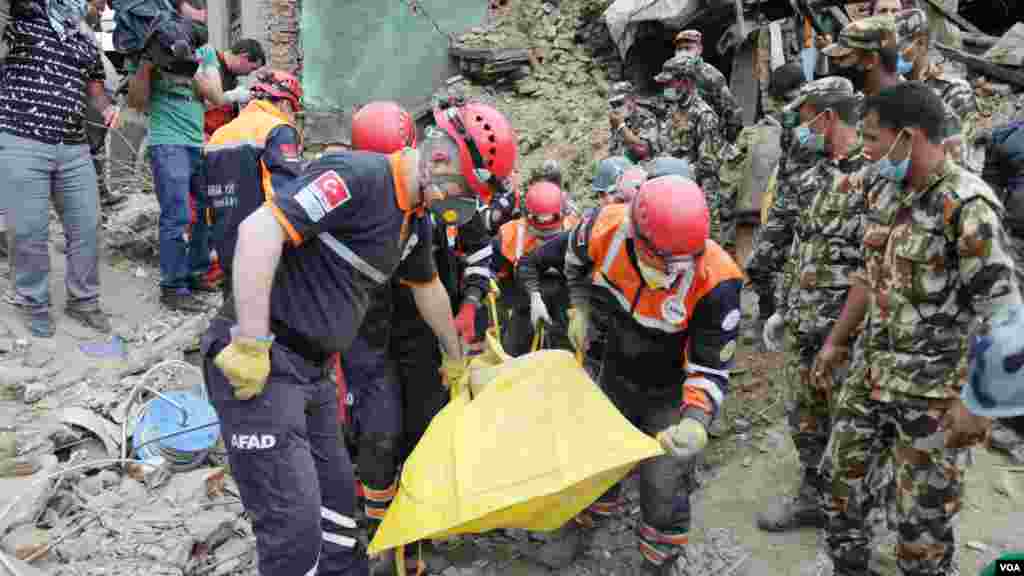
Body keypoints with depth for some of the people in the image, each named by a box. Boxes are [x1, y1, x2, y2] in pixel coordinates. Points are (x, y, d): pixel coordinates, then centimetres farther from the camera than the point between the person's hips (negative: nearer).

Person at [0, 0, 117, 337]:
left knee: (87, 227, 8)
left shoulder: (87, 41, 16)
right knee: (30, 232, 0)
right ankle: (33, 304, 17)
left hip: (75, 149, 5)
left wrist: (107, 107, 8)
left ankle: (82, 300, 24)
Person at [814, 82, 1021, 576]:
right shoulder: (883, 194, 4)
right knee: (842, 470, 18)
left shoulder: (967, 207, -20)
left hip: (935, 390, -8)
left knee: (924, 509, 7)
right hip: (871, 371, 8)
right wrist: (836, 341, 18)